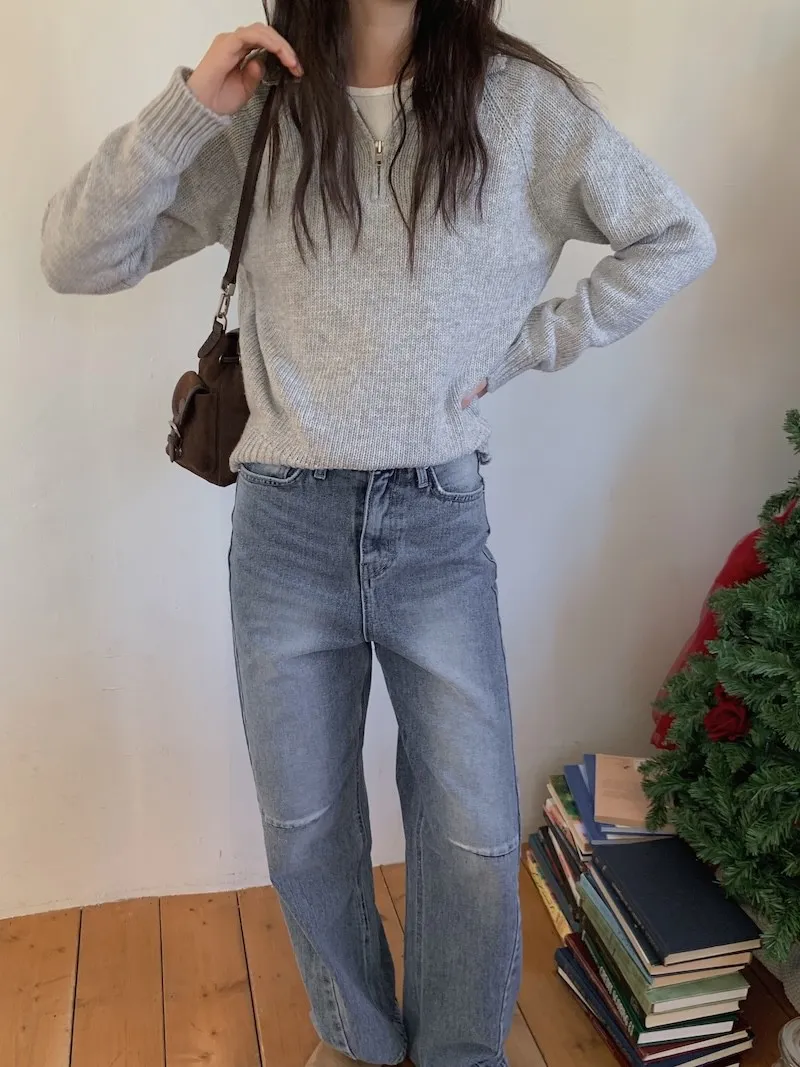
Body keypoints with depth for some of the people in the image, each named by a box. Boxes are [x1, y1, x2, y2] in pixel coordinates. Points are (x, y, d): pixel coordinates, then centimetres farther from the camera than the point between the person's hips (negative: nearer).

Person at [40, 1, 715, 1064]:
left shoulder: (522, 103, -1)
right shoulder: (260, 111, 2)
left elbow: (677, 238, 7)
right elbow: (76, 259, -3)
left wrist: (522, 346, 0)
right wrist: (191, 105, -14)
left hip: (439, 530, -1)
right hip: (287, 528, 1)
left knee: (476, 840, 7)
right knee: (304, 831, 15)